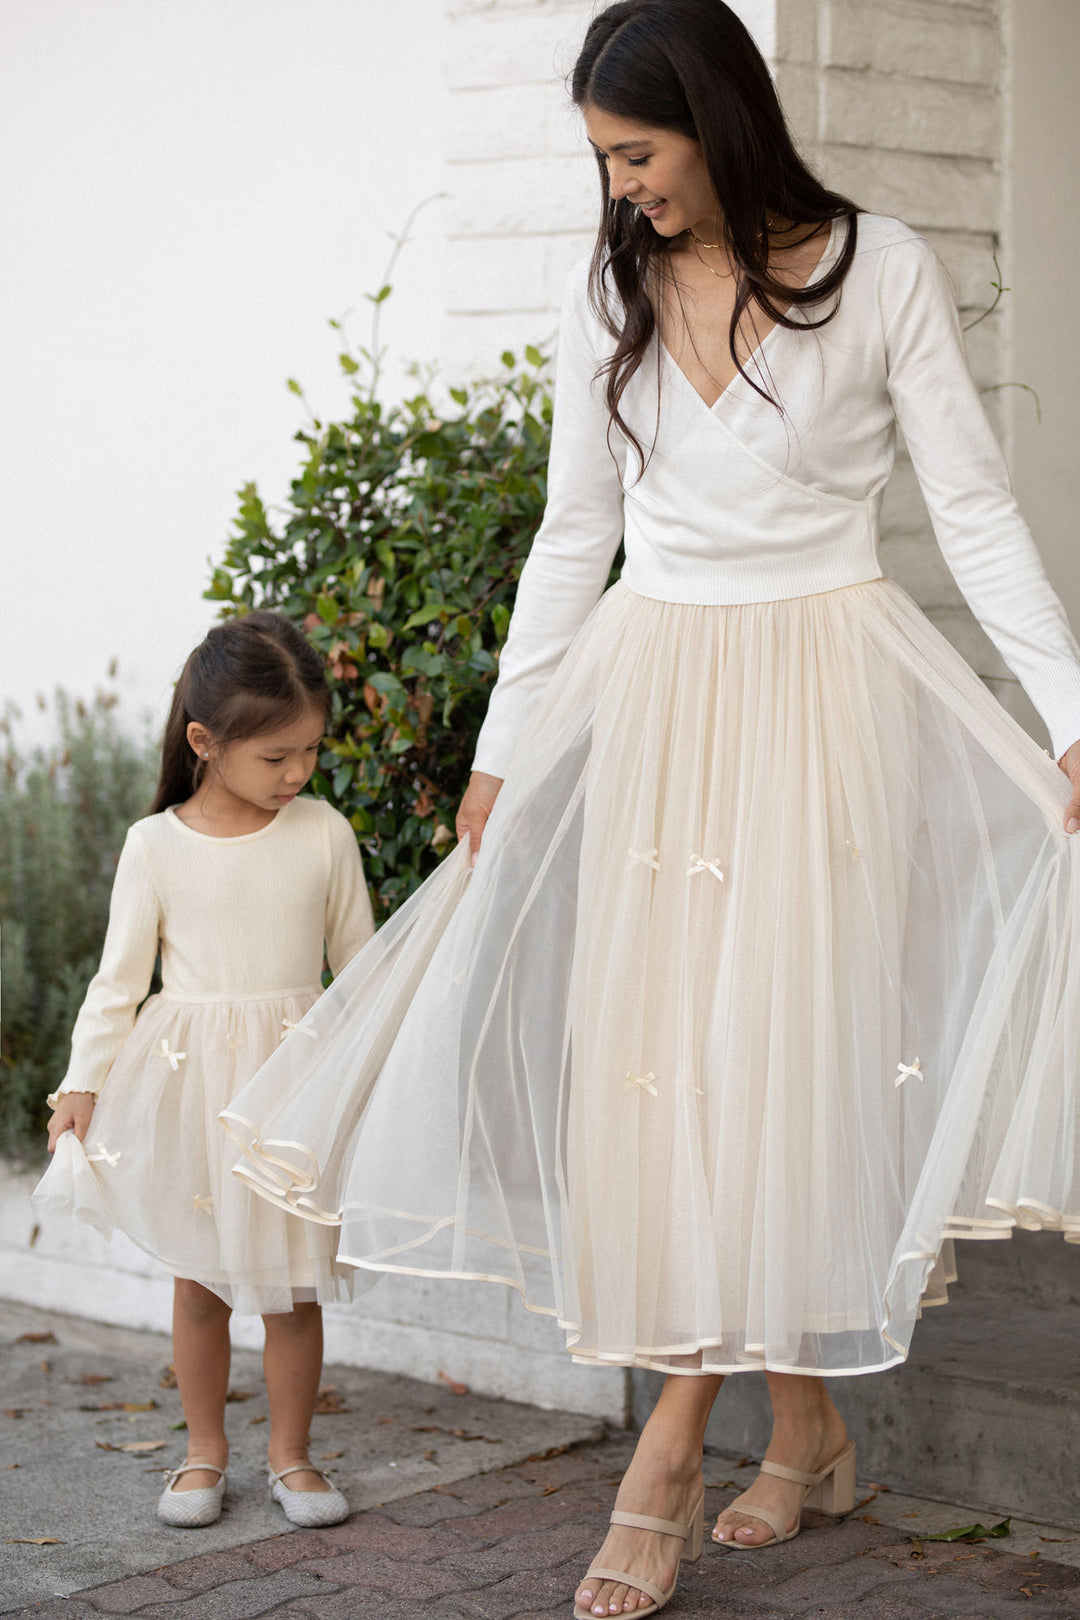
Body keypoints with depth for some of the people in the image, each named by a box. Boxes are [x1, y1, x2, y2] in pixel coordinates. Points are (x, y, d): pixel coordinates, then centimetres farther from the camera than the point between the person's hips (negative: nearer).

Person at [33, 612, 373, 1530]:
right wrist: (84, 1080, -3)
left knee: (291, 1284, 5)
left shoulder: (324, 835, -1)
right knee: (199, 1277, 9)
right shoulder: (156, 846, -4)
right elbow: (121, 977, 1)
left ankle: (291, 1455, 20)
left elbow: (362, 964, 7)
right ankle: (205, 1454, 23)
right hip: (189, 1079, 0)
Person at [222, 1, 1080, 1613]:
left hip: (824, 684, -4)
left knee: (780, 1038, -6)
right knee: (659, 1044, 0)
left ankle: (675, 1449, -1)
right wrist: (503, 745, 13)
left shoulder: (881, 272, -5)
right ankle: (808, 1430, 11)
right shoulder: (610, 291, 7)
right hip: (653, 688, 4)